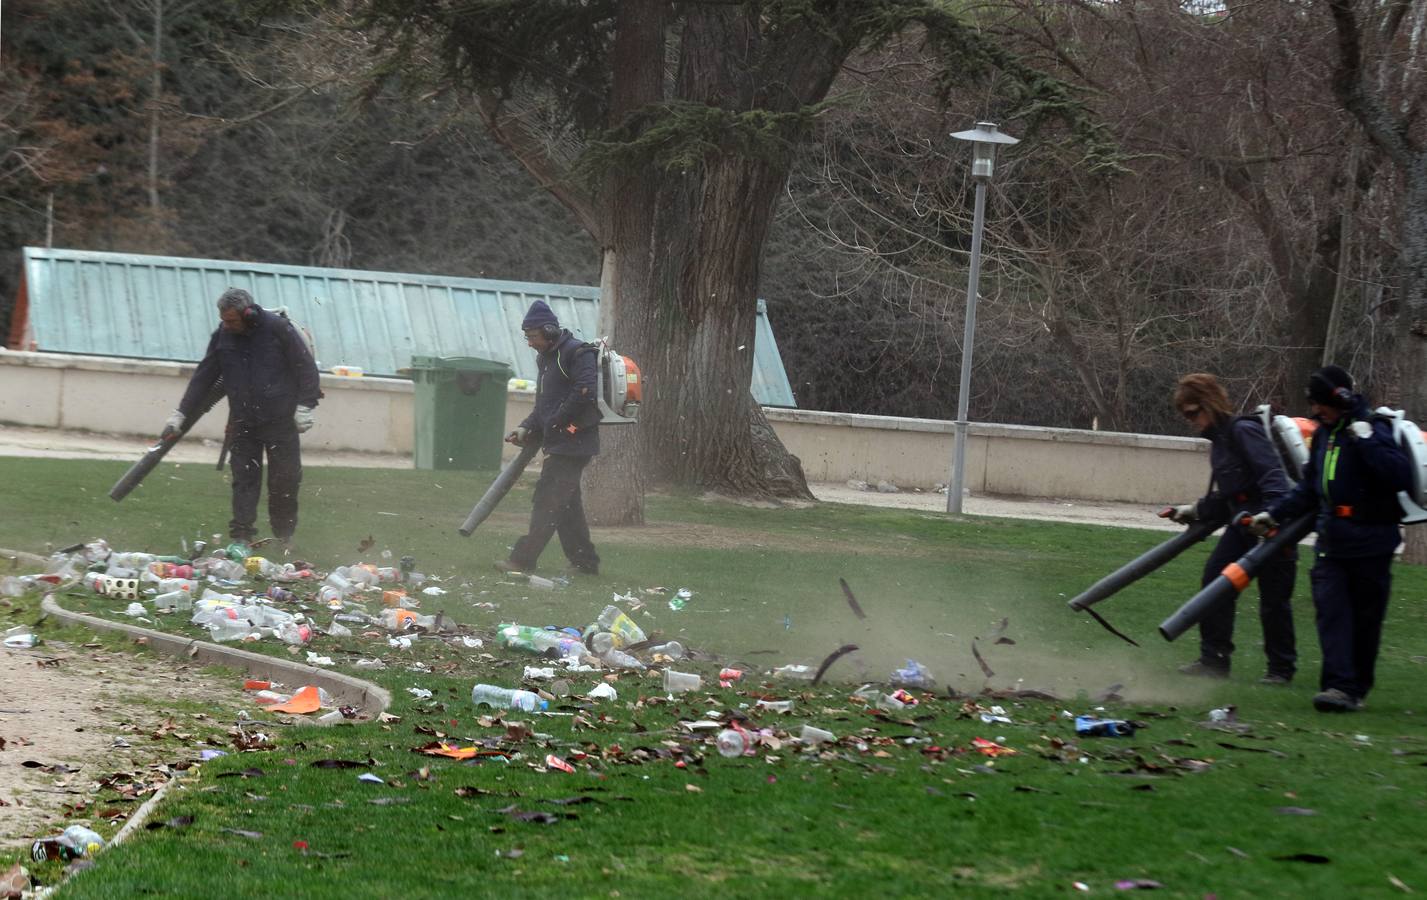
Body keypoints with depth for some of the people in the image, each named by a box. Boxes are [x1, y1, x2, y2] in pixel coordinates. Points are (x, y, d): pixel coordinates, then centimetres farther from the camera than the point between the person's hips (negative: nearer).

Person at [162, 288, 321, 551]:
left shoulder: (278, 328, -9)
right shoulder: (222, 336, 3)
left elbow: (305, 367, -5)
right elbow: (203, 378, 8)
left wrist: (305, 406, -12)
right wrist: (181, 414, 5)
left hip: (280, 420, -3)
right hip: (242, 422, 3)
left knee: (285, 479, 1)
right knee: (244, 479, -2)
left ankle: (284, 535, 18)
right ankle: (241, 536, -3)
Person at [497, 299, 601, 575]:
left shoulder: (577, 353, -13)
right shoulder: (547, 358, 19)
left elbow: (585, 393, -24)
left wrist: (554, 424, -17)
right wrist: (526, 429, 6)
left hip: (573, 443, -10)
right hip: (558, 444, 10)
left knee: (548, 502, -11)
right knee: (566, 504, 13)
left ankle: (523, 560, -14)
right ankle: (585, 561, 20)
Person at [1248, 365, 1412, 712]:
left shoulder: (1373, 430, -11)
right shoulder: (1324, 433, 11)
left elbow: (1402, 476, -25)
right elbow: (1309, 488, 22)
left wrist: (1367, 441, -28)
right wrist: (1275, 513, 13)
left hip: (1370, 543, -6)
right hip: (1331, 542, 6)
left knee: (1365, 617, 5)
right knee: (1331, 609, -9)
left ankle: (1357, 687, 16)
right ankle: (1340, 685, -16)